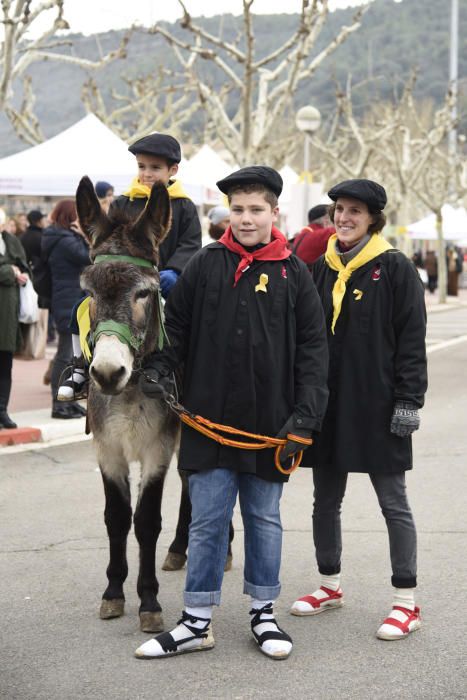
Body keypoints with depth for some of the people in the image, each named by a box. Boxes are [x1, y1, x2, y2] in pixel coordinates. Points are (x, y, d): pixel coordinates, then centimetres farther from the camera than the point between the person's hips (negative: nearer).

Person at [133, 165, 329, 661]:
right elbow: (176, 324, 9)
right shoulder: (206, 265, 1)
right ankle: (197, 622, 14)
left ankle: (263, 614, 25)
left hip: (269, 424, 0)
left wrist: (304, 418, -7)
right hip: (210, 420, 0)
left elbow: (312, 349, -1)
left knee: (264, 520, 12)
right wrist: (158, 368, -9)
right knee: (207, 521, 5)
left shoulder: (292, 273, 0)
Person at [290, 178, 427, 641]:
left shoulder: (395, 270, -5)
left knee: (393, 503, 1)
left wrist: (408, 400, -13)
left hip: (376, 404, -6)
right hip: (326, 402, 6)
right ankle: (330, 586, 29)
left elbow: (412, 341, -7)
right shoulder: (321, 269, 11)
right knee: (326, 499, 14)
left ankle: (406, 602, 7)